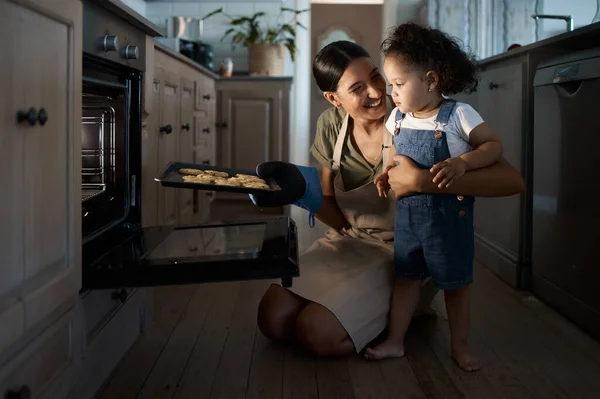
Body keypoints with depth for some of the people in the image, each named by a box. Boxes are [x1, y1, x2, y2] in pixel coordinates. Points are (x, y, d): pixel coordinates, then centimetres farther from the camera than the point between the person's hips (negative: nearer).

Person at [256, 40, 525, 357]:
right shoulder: (331, 125, -4)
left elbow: (511, 180, -30)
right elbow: (327, 200, 9)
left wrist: (421, 181, -39)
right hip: (348, 241, 5)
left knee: (320, 334, -23)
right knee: (273, 319, -14)